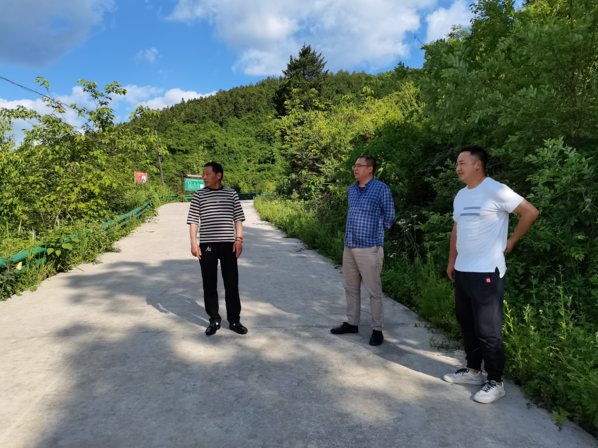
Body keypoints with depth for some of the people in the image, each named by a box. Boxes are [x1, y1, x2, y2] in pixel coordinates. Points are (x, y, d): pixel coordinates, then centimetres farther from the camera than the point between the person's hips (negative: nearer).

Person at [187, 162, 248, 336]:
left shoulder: (231, 194, 6)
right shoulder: (199, 195, 4)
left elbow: (238, 217, 6)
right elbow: (193, 220, 2)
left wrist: (239, 239, -4)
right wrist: (193, 242, -7)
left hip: (228, 244, 0)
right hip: (207, 245, 0)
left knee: (232, 284, 4)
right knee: (209, 285, 6)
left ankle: (234, 320, 17)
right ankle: (214, 320, 20)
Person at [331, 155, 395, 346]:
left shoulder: (381, 189, -7)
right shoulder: (351, 189, 12)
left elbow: (389, 217, 1)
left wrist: (372, 231, 8)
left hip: (369, 248, -7)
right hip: (349, 246, 7)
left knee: (374, 291, 1)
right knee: (350, 287, 15)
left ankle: (377, 329, 13)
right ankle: (352, 323, 29)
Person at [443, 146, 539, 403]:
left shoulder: (496, 191, -13)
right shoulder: (460, 196, 12)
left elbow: (531, 212, -10)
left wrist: (511, 241, -4)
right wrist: (451, 262, 18)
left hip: (487, 273, -8)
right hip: (462, 271, 8)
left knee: (488, 330, 0)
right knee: (467, 324, 17)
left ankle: (495, 383, 15)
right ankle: (473, 371, 32)